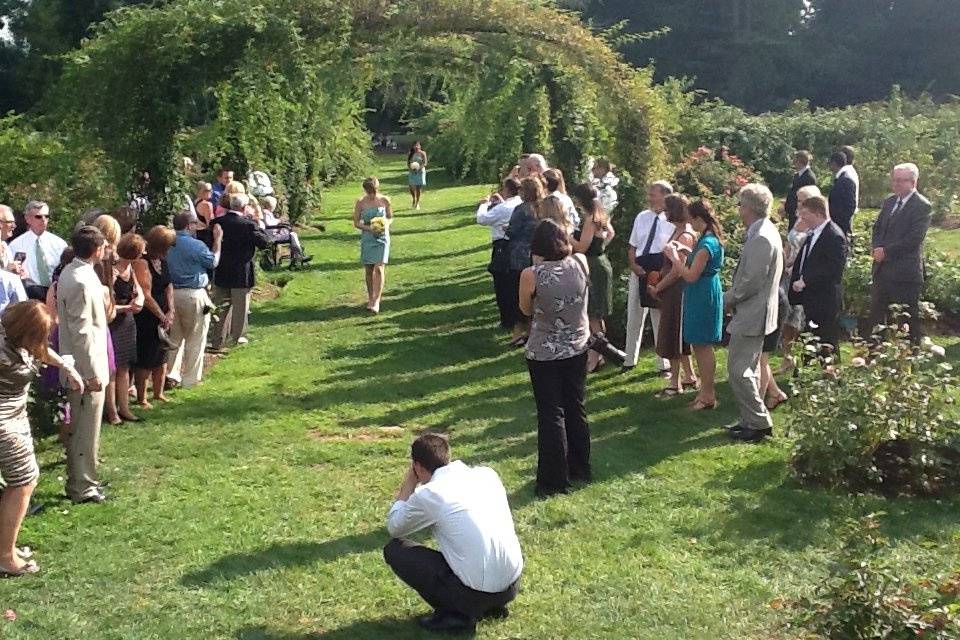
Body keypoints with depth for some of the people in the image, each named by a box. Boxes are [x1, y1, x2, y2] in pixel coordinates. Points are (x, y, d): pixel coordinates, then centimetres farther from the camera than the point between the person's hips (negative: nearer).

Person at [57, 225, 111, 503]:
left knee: (78, 428, 19)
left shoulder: (70, 272, 7)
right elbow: (82, 332, -23)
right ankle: (83, 487, 10)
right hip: (86, 368, -10)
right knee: (87, 431, 1)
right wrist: (92, 373, -19)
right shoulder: (82, 282, -23)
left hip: (77, 367, 10)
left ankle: (78, 480, 30)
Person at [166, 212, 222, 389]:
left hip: (172, 293, 6)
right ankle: (190, 379, 9)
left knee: (175, 337, 17)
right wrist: (218, 240, 9)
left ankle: (172, 375, 17)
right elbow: (213, 262, 0)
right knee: (195, 339, 5)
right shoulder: (196, 245, -14)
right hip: (193, 295, -6)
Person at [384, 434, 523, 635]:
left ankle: (454, 614, 2)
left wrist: (409, 483, 15)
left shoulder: (427, 494, -10)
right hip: (513, 586, 7)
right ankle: (492, 605, 20)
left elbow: (393, 528, 9)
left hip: (475, 593, -6)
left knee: (393, 549, 6)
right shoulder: (487, 473, 5)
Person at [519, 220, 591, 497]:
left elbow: (526, 309, -3)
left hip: (544, 354, -4)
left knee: (551, 415, 6)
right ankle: (580, 469, 33)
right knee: (576, 409, 19)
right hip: (577, 348, 4)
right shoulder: (581, 263, -10)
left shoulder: (531, 275, -21)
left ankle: (554, 480, 13)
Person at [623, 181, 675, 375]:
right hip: (638, 271, 5)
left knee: (660, 318, 6)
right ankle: (629, 360, 25)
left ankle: (664, 364, 18)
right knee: (634, 317, 12)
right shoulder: (641, 217, 7)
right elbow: (632, 247, 12)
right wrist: (634, 265, -4)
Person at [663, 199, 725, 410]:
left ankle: (708, 396, 6)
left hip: (703, 297, -10)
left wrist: (674, 257, -12)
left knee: (703, 347, -2)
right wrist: (685, 252, 9)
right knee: (700, 346, 16)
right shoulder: (712, 239, 9)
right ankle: (706, 391, 24)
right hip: (704, 295, 10)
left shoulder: (706, 244, -22)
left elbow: (691, 276, -21)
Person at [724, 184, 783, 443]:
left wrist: (728, 299, -10)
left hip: (751, 316, -11)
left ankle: (759, 423, 1)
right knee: (748, 369, 18)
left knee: (739, 370, -6)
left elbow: (751, 282, -24)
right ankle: (753, 420, 26)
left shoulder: (761, 239, -22)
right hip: (754, 313, 11)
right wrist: (734, 298, 10)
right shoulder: (764, 232, 11)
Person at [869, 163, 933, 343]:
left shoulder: (922, 206, -12)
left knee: (909, 318, 2)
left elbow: (913, 239, -19)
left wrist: (886, 251, -16)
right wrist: (877, 248, -4)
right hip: (882, 268, 8)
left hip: (905, 271, -7)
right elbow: (877, 228, 15)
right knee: (876, 314, 15)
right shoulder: (889, 201, 12)